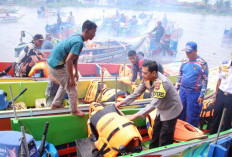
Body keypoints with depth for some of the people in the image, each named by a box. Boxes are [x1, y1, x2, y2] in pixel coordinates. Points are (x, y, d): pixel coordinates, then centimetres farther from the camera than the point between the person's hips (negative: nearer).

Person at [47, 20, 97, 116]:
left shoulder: (77, 37, 7)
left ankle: (55, 104, 39)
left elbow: (75, 58, 16)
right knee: (71, 86, 2)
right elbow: (68, 61, -29)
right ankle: (74, 110, 17)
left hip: (52, 63, 10)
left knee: (65, 85, 26)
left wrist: (76, 72, 18)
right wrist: (71, 78, -19)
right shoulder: (79, 42, -24)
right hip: (57, 66, -10)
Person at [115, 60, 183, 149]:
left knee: (164, 139, -2)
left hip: (171, 109, -8)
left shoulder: (161, 83, -36)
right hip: (161, 109, 8)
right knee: (155, 134, 19)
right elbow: (137, 93, 1)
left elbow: (153, 105, -37)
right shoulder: (146, 79, -12)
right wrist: (121, 103, 0)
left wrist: (135, 115, -37)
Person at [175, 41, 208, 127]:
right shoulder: (184, 61, 5)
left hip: (194, 93, -5)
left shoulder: (202, 63, -11)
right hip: (183, 91, 6)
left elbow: (205, 80, -9)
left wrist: (201, 95, -11)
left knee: (192, 116, 3)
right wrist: (176, 88, 12)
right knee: (180, 112, 16)